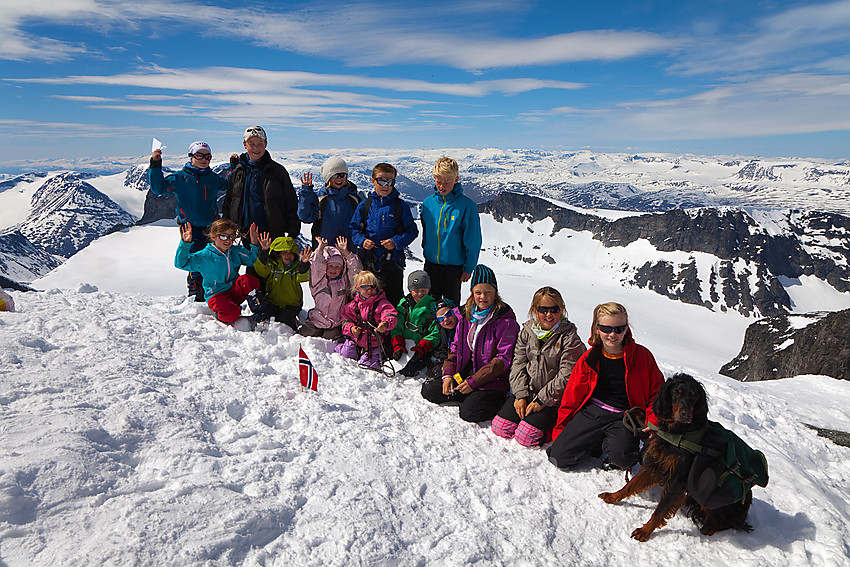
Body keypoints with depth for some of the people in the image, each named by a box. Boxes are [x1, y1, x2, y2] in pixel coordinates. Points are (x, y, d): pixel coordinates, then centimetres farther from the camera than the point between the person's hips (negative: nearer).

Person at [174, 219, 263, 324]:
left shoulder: (237, 251, 6)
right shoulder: (205, 256, -6)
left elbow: (253, 260, 10)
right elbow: (181, 263, -10)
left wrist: (254, 245, -6)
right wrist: (185, 244, -24)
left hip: (234, 290, 3)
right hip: (216, 295, -3)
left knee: (249, 280, -30)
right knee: (231, 315, -32)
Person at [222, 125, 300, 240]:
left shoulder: (278, 171, 3)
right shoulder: (237, 172, 10)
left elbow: (291, 205, 4)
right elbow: (227, 205, 18)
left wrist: (292, 234, -3)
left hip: (273, 235, -2)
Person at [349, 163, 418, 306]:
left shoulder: (400, 206, -1)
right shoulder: (365, 205, 4)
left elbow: (412, 231, -1)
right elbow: (353, 228, 9)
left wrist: (396, 242, -16)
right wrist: (362, 240, -10)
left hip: (392, 262, -2)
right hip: (367, 261, 2)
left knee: (393, 299, 4)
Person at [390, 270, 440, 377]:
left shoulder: (433, 307, 0)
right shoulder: (403, 304, 9)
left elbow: (435, 333, -7)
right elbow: (396, 327, 3)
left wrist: (421, 348, -22)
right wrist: (398, 346, -15)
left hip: (424, 350, -4)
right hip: (404, 345, 4)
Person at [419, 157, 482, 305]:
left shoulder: (467, 205, -11)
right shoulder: (428, 202, 1)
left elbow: (473, 240, -8)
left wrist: (469, 267, -7)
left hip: (454, 266, -3)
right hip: (431, 264, 4)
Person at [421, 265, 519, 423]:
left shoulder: (506, 321, -13)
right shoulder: (466, 315, 8)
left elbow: (504, 359, -17)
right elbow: (455, 348, 13)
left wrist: (474, 381, -21)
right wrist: (448, 374, -2)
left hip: (492, 379, -6)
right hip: (463, 373, 7)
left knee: (470, 412, -25)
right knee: (428, 390, -2)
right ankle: (473, 396, 5)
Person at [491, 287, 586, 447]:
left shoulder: (569, 337, -11)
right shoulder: (527, 331, 4)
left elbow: (566, 376, -14)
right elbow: (518, 364, 3)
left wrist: (541, 400, -16)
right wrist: (521, 395, -9)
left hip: (553, 399, -5)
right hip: (526, 392, 5)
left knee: (526, 436, -18)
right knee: (500, 427, -5)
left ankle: (552, 424, 9)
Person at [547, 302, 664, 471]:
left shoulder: (642, 355, -3)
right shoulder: (589, 359, 2)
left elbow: (657, 392, 6)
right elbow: (572, 396, 8)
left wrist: (652, 422, -10)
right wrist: (559, 430, 7)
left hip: (624, 417, -2)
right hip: (592, 412, 2)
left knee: (621, 455, -34)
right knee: (559, 456, -13)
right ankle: (599, 441, 11)